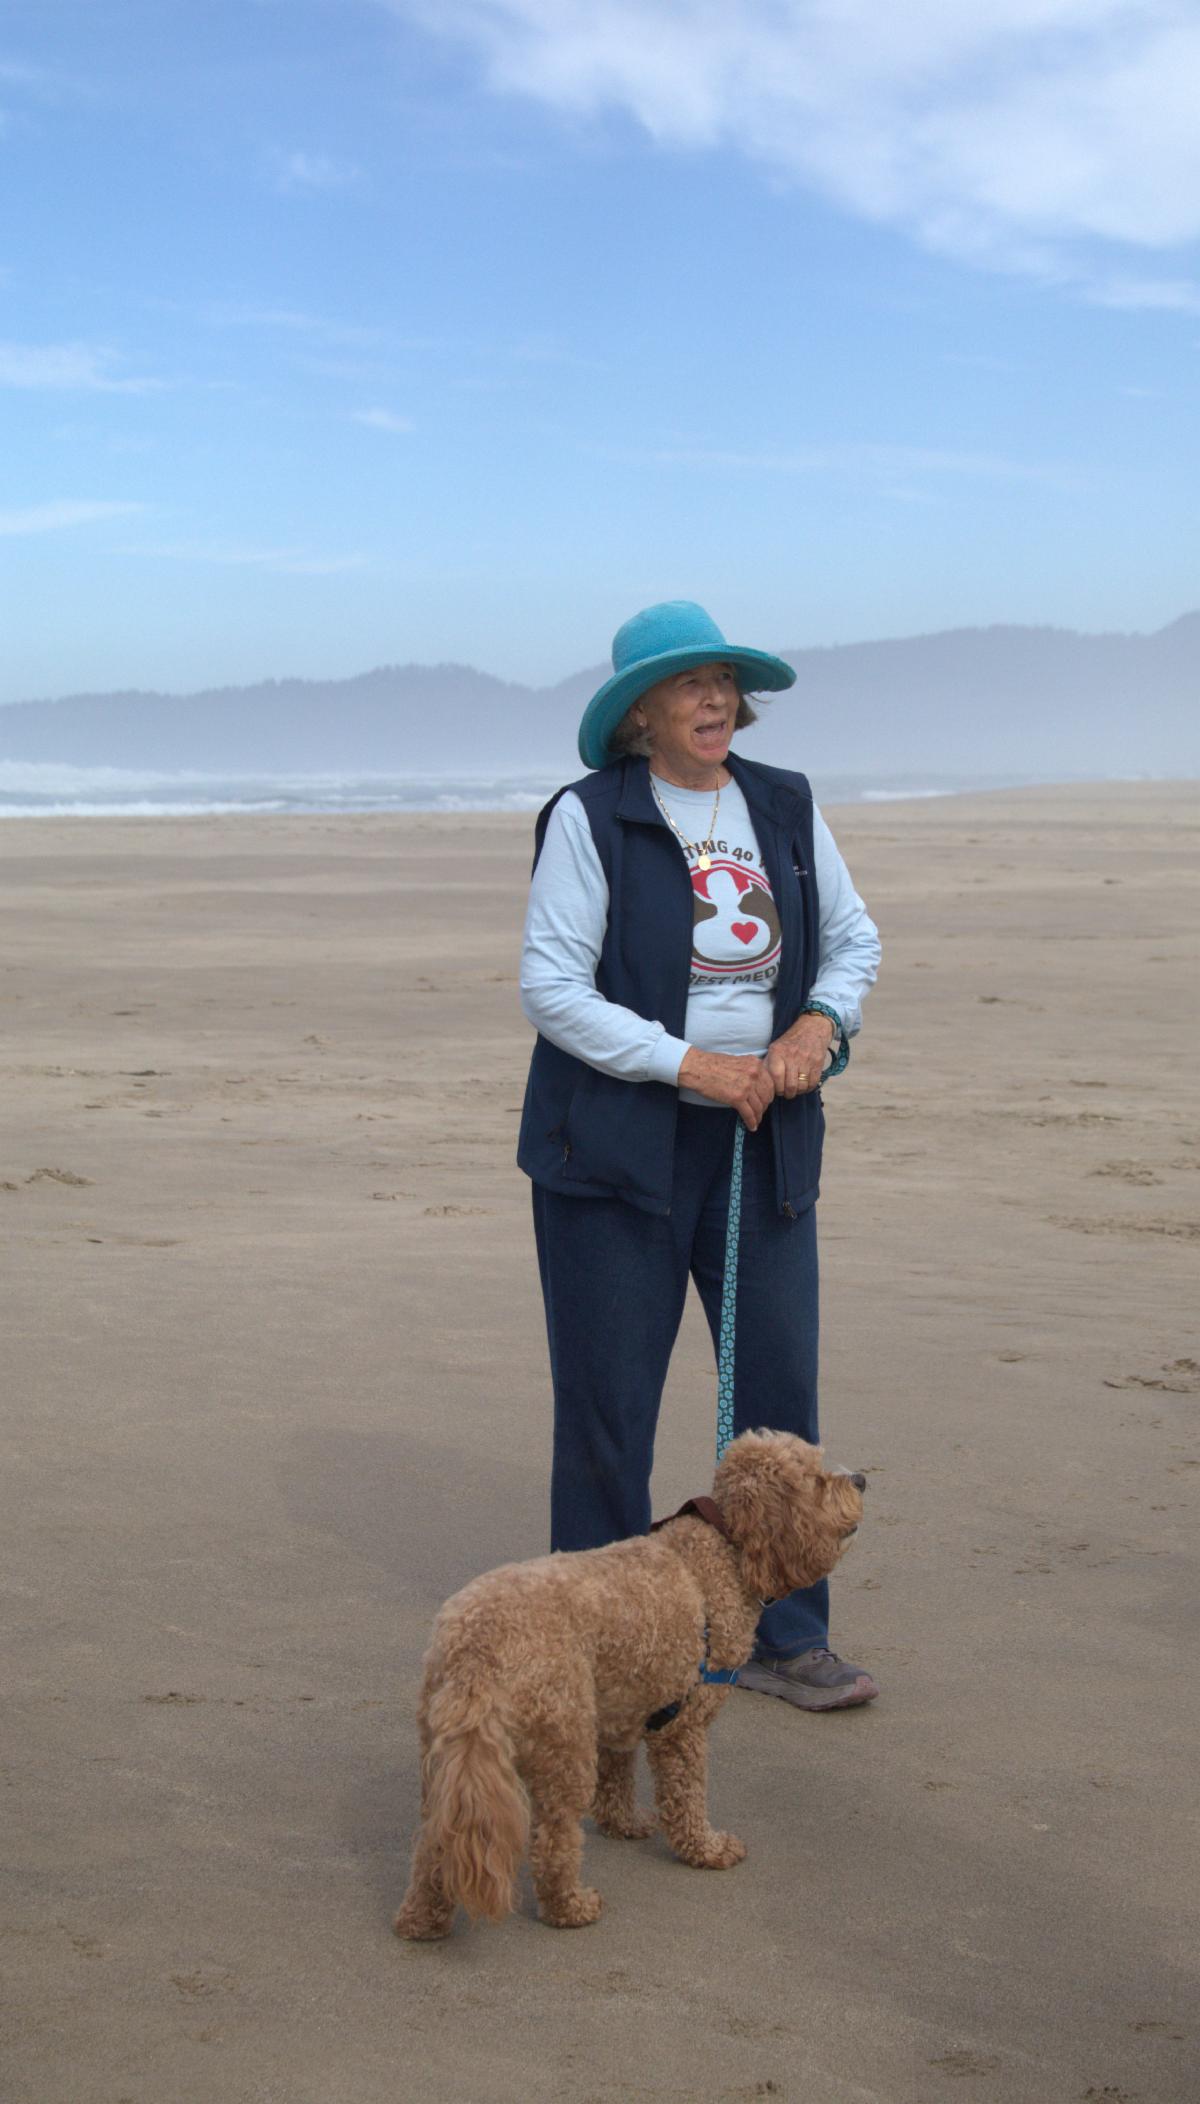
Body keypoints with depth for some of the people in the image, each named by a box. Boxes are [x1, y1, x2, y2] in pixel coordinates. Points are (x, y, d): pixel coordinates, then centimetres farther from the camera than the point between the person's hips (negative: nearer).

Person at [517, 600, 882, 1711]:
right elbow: (551, 985, -11)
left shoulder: (787, 808, 8)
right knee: (607, 1404, 2)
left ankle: (786, 1637, 18)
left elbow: (854, 939, 17)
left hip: (763, 1141, 4)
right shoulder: (589, 819, -7)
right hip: (617, 1144, -4)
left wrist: (819, 1024, -4)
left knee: (783, 1389, 5)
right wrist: (688, 1064, -17)